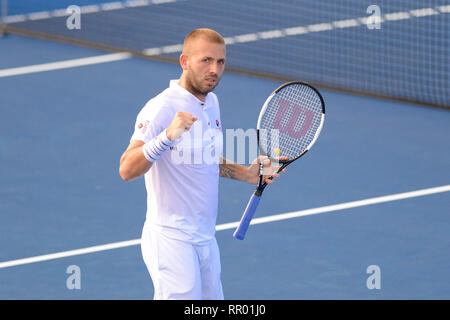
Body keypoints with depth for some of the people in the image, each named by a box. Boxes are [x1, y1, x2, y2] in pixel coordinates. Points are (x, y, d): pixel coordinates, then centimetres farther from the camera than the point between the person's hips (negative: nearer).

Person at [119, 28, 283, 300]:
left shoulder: (211, 102, 11)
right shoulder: (161, 108, -17)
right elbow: (127, 170, -28)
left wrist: (246, 173, 13)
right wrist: (168, 136, -40)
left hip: (206, 238, 9)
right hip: (171, 239, -9)